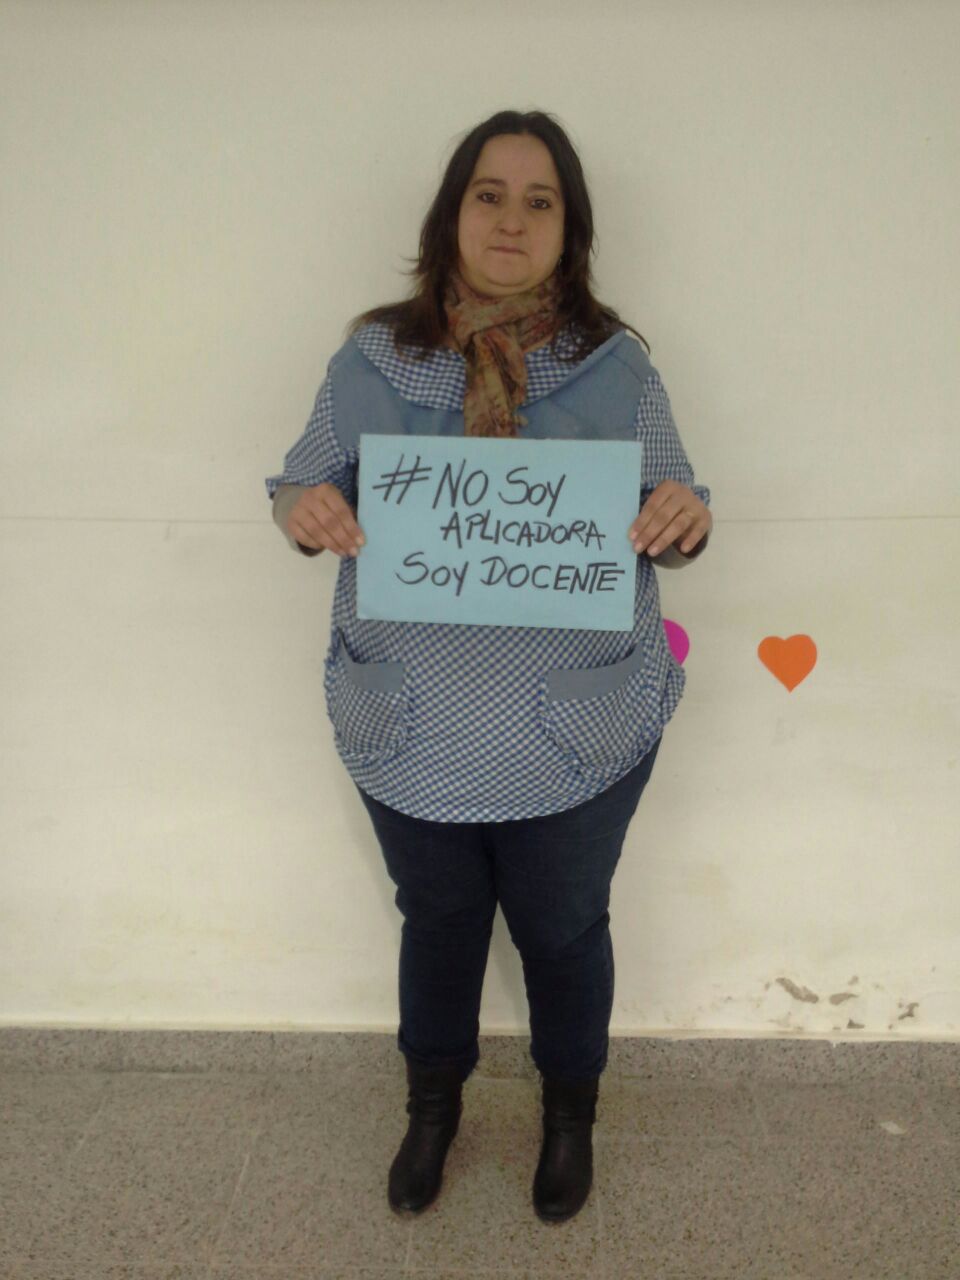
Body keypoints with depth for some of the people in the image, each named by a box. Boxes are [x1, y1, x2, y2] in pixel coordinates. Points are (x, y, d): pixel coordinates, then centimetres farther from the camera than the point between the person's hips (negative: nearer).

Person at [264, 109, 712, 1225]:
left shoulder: (618, 363, -5)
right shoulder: (372, 355, -4)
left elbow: (668, 514, 1)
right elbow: (305, 482, 2)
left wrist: (685, 520, -24)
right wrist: (302, 511, -22)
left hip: (577, 734, 0)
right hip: (411, 727, 1)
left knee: (563, 933, 19)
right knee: (437, 922, 22)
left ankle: (570, 1110, 49)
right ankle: (433, 1102, 51)